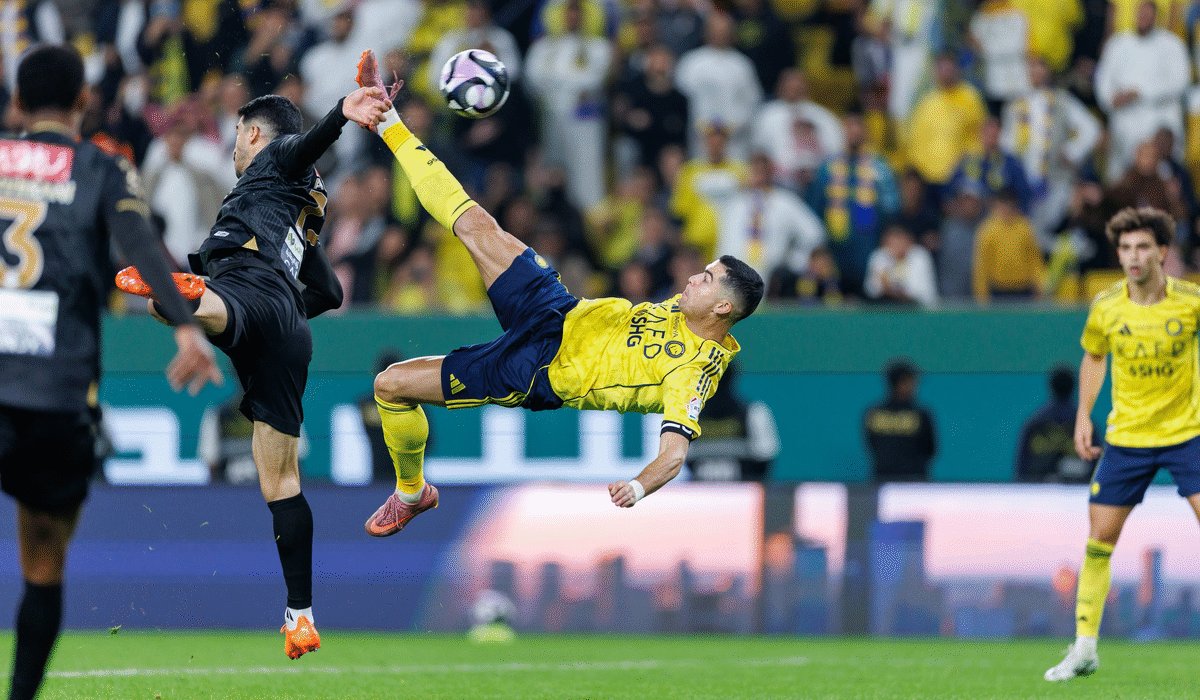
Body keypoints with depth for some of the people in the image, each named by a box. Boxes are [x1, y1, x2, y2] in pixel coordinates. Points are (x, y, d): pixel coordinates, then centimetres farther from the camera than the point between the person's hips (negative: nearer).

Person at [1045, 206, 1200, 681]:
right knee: (1099, 536, 0)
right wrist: (1084, 415, 6)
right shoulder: (1106, 308, -6)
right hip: (1126, 437, 2)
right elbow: (1093, 356, 13)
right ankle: (1084, 649, 10)